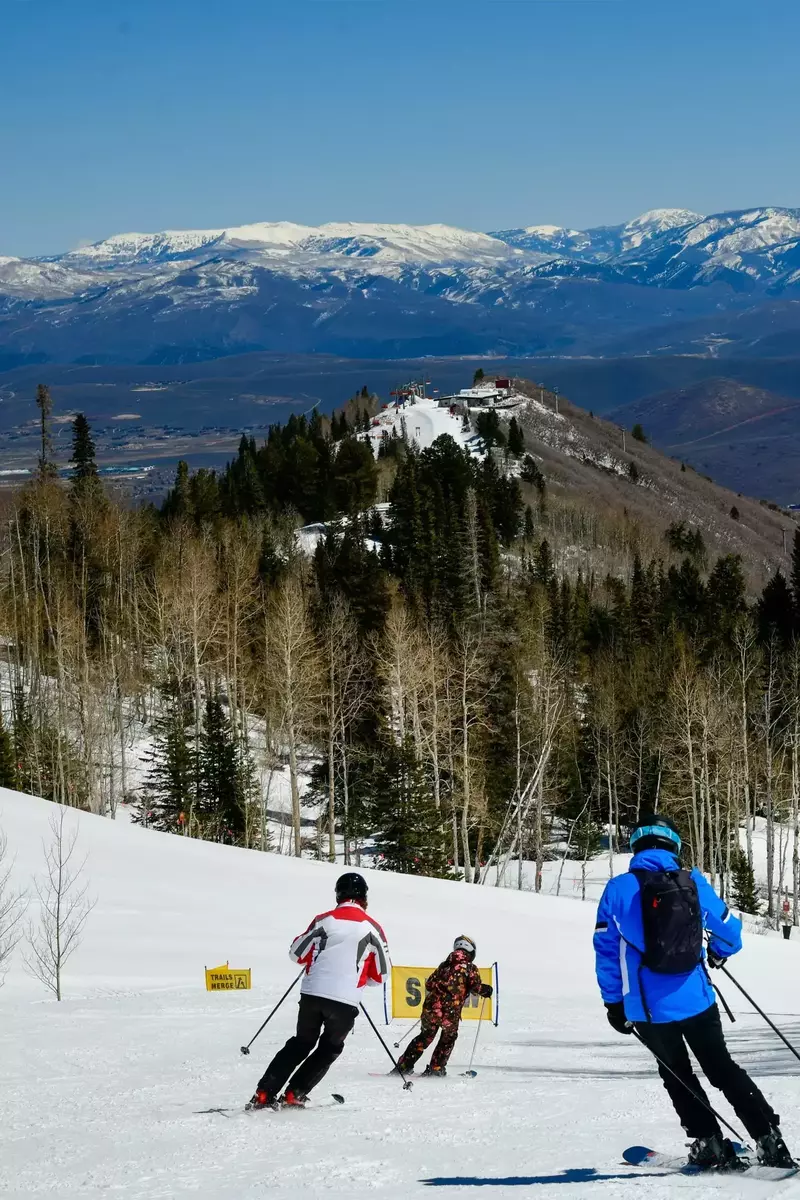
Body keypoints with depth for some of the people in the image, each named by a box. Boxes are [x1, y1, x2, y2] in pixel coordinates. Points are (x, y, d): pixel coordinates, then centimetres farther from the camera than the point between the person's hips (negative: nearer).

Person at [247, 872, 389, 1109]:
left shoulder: (325, 921, 1)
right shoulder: (372, 928, -1)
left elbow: (297, 954, 9)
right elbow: (380, 975, 4)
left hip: (312, 993, 2)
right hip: (346, 1000, -2)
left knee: (301, 1043, 20)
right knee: (329, 1049, 19)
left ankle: (264, 1093, 12)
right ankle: (294, 1093, 8)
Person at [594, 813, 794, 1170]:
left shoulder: (619, 889, -8)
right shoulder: (694, 883, -3)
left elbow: (606, 950, -3)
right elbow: (730, 931, 8)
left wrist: (613, 1002, 9)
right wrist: (718, 953, 32)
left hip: (649, 1007, -2)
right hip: (697, 999, 2)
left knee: (677, 1075, 20)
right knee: (722, 1067, 18)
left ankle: (710, 1144, 15)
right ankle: (770, 1141, 12)